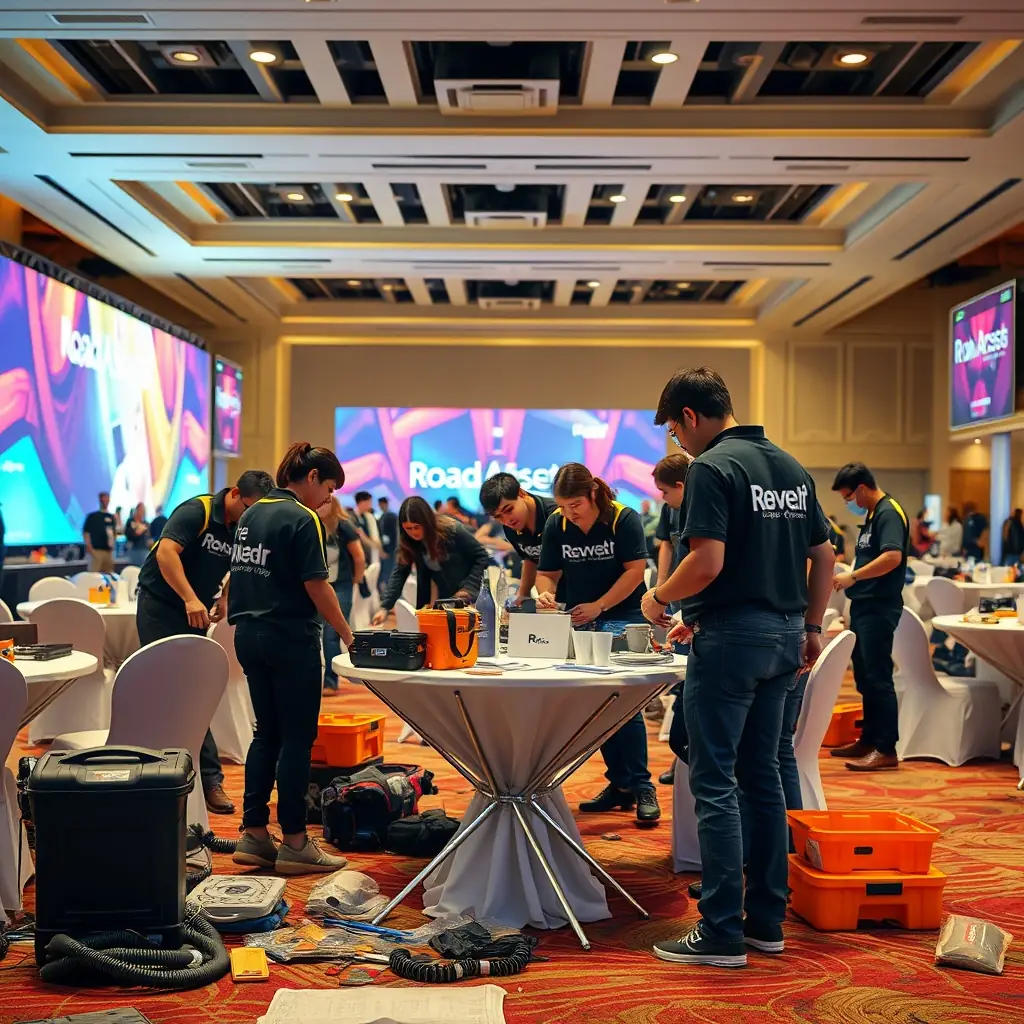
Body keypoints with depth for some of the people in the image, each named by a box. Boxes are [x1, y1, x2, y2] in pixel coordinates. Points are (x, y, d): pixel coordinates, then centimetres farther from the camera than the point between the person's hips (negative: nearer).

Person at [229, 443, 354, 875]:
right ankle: (294, 843, 3)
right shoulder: (303, 519, -13)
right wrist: (346, 633, -9)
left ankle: (253, 834, 14)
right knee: (297, 738, -1)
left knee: (267, 732, 14)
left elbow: (241, 573, 16)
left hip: (249, 634, 8)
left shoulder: (252, 513, 12)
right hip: (290, 637, -8)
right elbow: (317, 587, -17)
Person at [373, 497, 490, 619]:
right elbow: (399, 574, -11)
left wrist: (469, 588, -22)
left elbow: (482, 557, -14)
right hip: (445, 600, 4)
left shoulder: (452, 530, -21)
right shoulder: (407, 542, -9)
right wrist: (385, 607, -22)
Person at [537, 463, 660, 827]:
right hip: (581, 623, 5)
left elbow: (635, 570, -16)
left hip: (624, 618, -5)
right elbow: (548, 572, 3)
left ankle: (642, 787, -4)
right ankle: (619, 785, 15)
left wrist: (599, 606, -21)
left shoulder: (624, 520, -14)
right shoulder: (555, 525, -2)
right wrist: (546, 593, -19)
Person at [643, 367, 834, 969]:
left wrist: (660, 598, -5)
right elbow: (824, 556, 14)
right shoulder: (793, 468, 12)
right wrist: (811, 627, 20)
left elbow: (707, 562, -21)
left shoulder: (712, 467, -13)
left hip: (732, 636, -8)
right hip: (785, 636, 8)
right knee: (763, 776, 14)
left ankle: (722, 933, 0)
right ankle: (767, 920, 20)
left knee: (715, 783, -2)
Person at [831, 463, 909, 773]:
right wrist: (849, 578, 13)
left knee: (878, 678, -8)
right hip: (864, 605, 10)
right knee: (865, 677, 15)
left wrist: (852, 577, -23)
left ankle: (886, 750, -5)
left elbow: (893, 557, -27)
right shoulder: (873, 515, 17)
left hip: (879, 607, -10)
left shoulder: (888, 514, -14)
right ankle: (869, 740, 24)